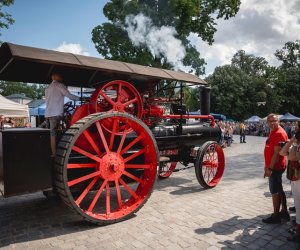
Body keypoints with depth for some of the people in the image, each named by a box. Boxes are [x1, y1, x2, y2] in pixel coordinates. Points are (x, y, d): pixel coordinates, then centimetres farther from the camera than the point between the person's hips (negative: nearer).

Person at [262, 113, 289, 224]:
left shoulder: (279, 133, -18)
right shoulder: (273, 132, 12)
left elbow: (277, 153, -23)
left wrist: (270, 168, -23)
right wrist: (267, 165, 19)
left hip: (275, 167, -10)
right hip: (274, 166, 10)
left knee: (275, 191, -1)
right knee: (279, 190, 18)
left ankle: (276, 216, 10)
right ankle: (284, 212, 31)